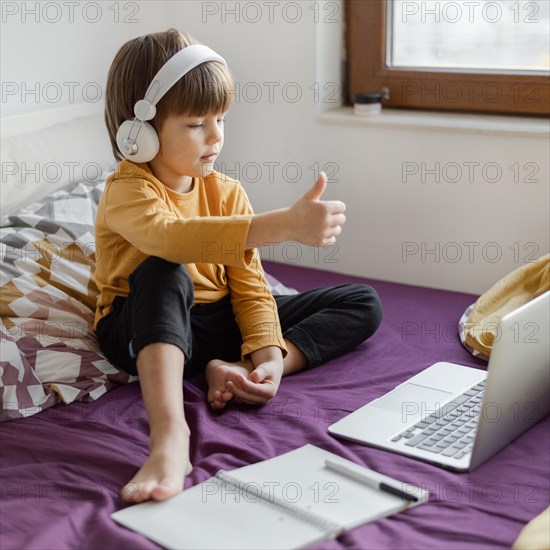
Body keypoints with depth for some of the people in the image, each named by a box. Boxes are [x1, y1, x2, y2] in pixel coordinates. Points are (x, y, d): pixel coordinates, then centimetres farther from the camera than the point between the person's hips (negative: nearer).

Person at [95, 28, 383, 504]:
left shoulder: (227, 192, 1)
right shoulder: (128, 192, -18)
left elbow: (250, 287, -3)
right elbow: (171, 235, -42)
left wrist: (269, 356, -22)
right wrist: (285, 224, -52)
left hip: (217, 322, 6)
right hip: (145, 330, -5)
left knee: (364, 304, -3)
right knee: (162, 272, -40)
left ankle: (236, 370, -23)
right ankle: (169, 437, -53)